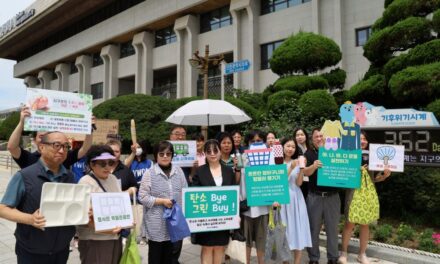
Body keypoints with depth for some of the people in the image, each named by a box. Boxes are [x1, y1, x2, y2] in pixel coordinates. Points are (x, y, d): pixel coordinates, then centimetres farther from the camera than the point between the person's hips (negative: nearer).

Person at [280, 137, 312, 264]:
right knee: (284, 230, 4)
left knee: (298, 229, 3)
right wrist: (291, 168, -19)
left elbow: (299, 183, -1)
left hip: (296, 198, 2)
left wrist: (302, 169, -15)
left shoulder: (297, 162, 5)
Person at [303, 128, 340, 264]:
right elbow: (305, 172, -11)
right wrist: (314, 166, -31)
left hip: (332, 195, 1)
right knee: (314, 228, 7)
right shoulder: (309, 153, 1)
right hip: (315, 196, -1)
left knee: (332, 227, 11)